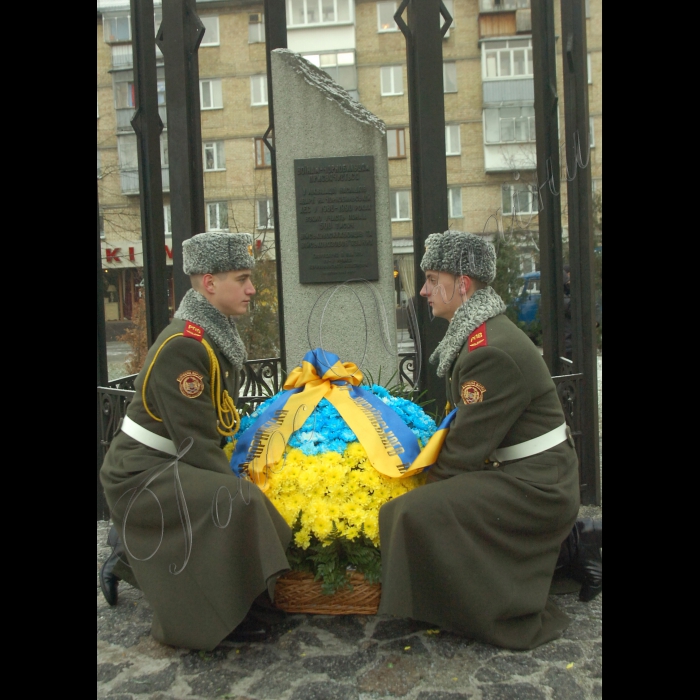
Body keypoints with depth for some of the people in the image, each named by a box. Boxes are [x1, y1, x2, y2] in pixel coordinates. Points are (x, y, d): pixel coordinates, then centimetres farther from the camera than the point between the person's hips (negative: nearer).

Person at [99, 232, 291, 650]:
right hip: (143, 474, -10)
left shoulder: (220, 336, 5)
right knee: (234, 505, -26)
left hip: (171, 467, 10)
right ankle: (215, 615, -8)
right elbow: (196, 441, -24)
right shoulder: (182, 346, -23)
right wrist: (240, 492, -19)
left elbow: (219, 422, 10)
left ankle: (131, 558, 26)